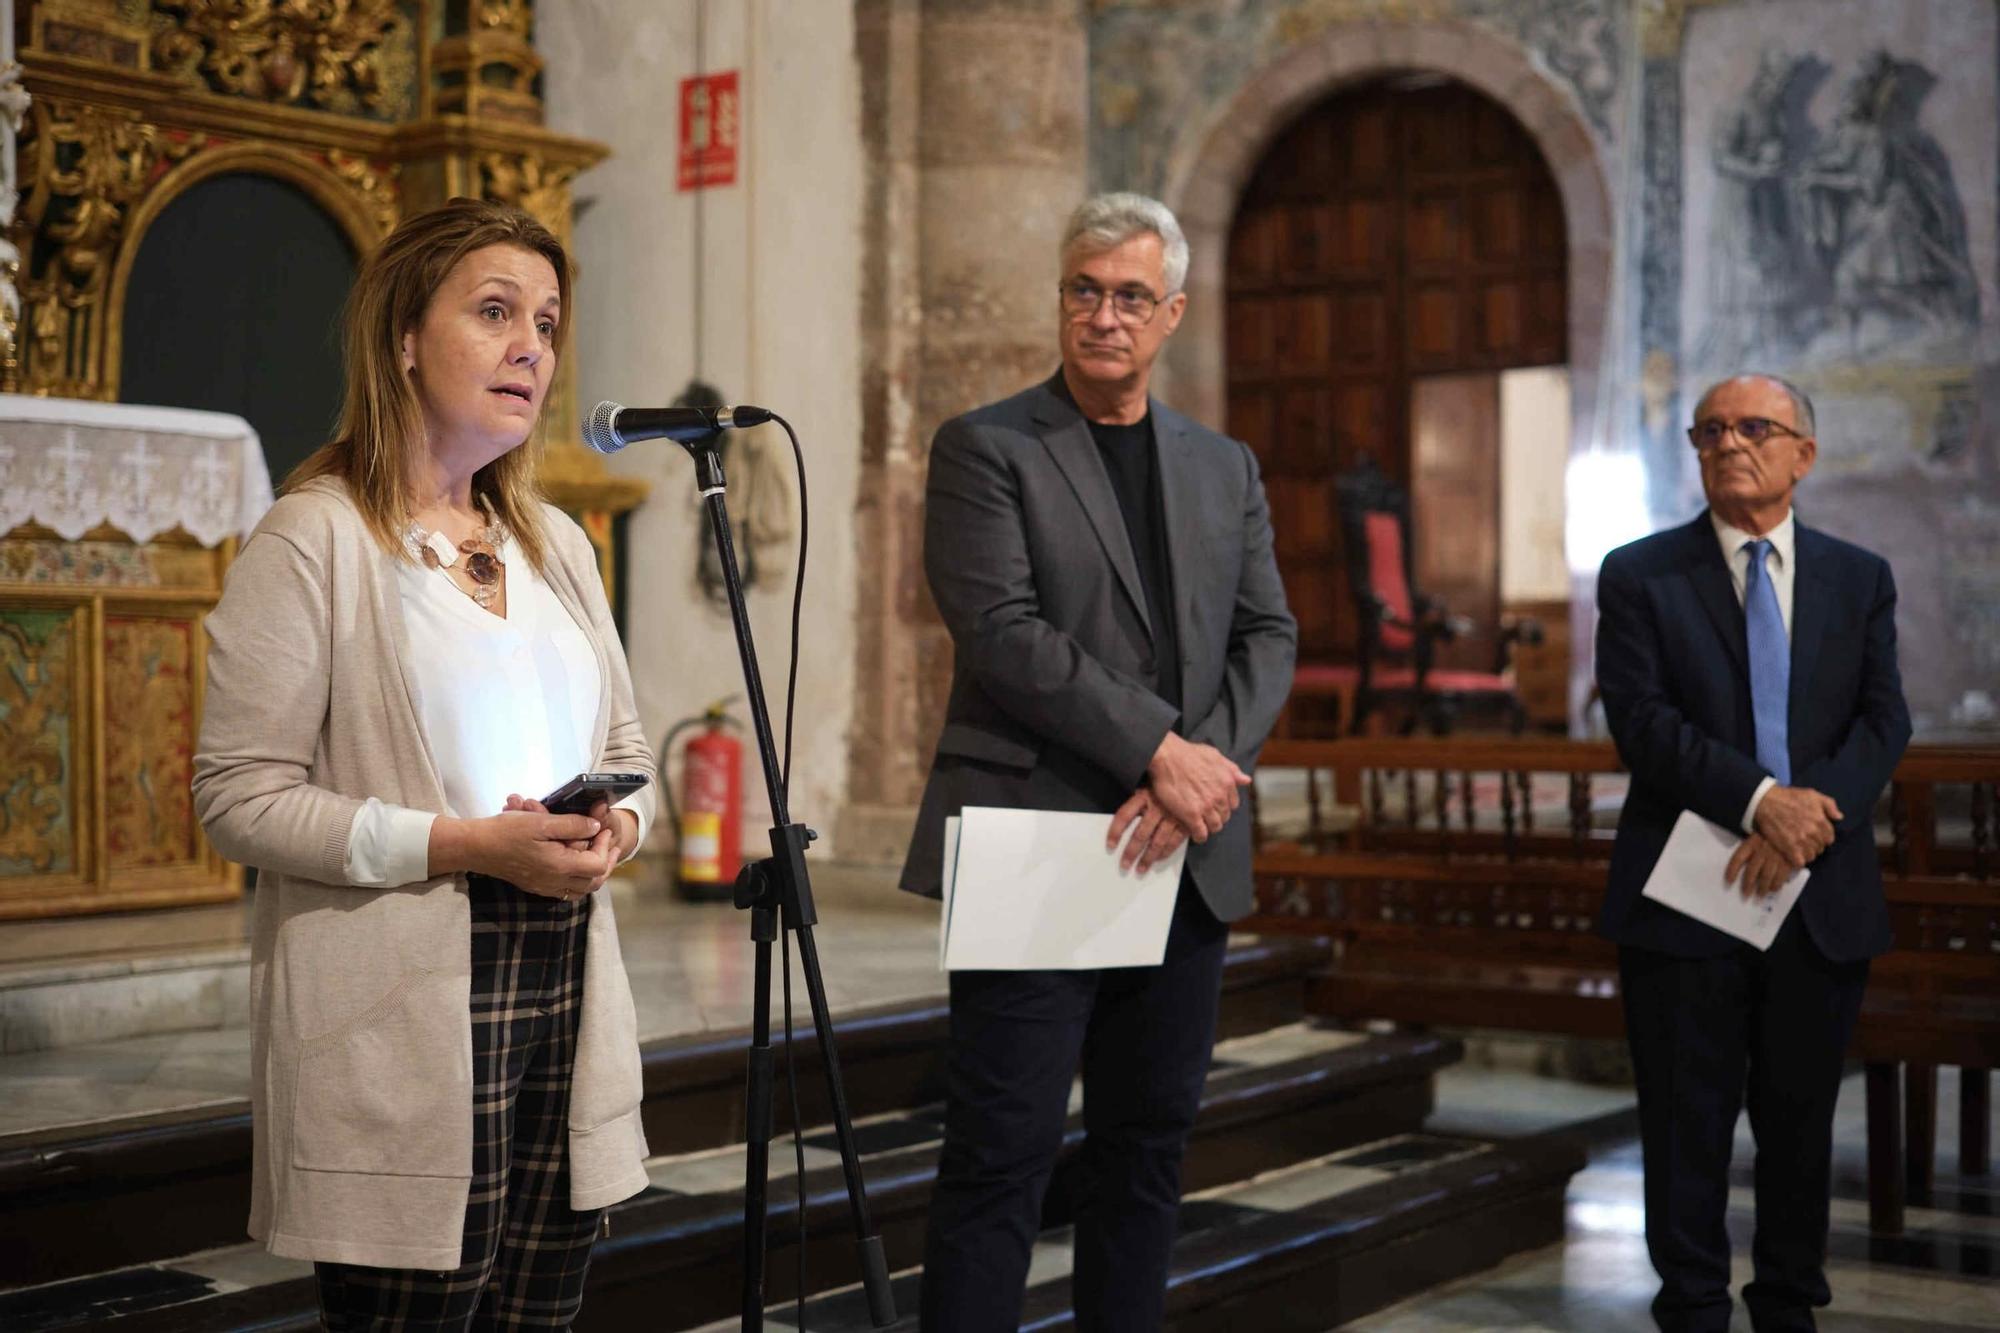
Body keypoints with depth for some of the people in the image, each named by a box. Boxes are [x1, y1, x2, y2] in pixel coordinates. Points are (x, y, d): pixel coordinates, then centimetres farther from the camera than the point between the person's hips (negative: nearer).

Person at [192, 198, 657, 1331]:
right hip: (406, 1015, -6)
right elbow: (241, 795, -10)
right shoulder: (314, 540, -5)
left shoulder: (557, 544, 16)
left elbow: (627, 752, 20)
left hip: (566, 983, 6)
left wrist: (612, 830, -4)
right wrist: (468, 844, -18)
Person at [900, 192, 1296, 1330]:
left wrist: (1201, 772, -9)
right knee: (1003, 1152, -3)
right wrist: (1161, 747, -16)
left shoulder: (1225, 468, 15)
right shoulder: (984, 450, 0)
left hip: (1184, 858, 5)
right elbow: (1003, 636, -11)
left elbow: (1269, 637, 8)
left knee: (1150, 1143, 10)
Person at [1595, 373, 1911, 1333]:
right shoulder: (1640, 576, 2)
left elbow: (1884, 721, 0)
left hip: (1823, 896, 3)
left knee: (1802, 1118, 11)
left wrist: (1808, 819, -17)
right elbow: (1641, 718, -9)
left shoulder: (1860, 580, 10)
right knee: (1689, 1120, 3)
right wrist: (1760, 801, -21)